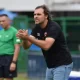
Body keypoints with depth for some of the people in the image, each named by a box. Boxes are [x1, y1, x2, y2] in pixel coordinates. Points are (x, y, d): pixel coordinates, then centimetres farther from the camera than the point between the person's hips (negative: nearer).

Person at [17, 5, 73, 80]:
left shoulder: (54, 27, -21)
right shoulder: (37, 28, 2)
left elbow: (46, 46, -35)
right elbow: (26, 46, -5)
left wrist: (28, 37, -38)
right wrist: (24, 38, -27)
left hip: (62, 65, -8)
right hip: (50, 65, 8)